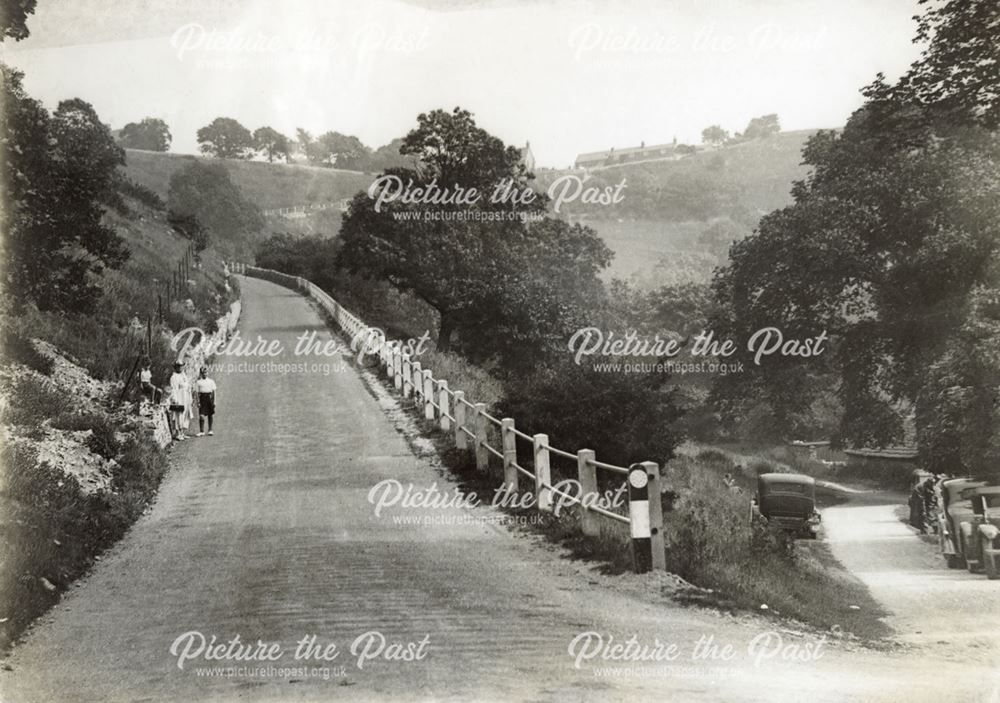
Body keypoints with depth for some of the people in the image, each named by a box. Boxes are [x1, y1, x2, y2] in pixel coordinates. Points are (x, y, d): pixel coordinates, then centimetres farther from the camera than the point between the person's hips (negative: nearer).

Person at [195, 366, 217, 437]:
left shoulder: (211, 381, 9)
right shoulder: (198, 382, 3)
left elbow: (213, 391, 10)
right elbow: (197, 393, 2)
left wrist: (214, 401, 4)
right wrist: (198, 402, -6)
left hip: (210, 397, 2)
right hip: (202, 398, -2)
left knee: (211, 415, 4)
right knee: (201, 415, -7)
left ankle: (210, 430, 16)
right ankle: (201, 431, -4)